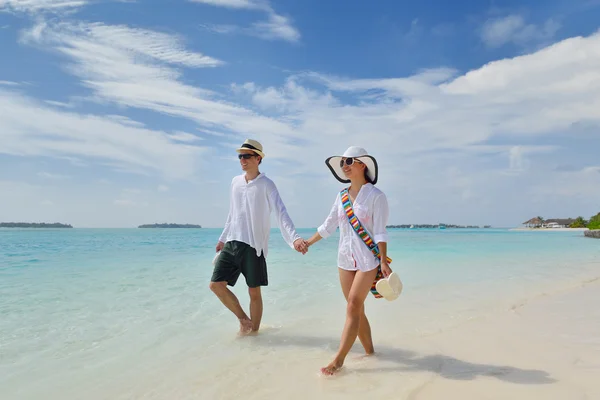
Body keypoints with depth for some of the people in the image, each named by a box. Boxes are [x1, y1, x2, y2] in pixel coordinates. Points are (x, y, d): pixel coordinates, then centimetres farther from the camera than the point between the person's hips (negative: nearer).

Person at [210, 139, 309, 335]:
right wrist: (223, 238, 25)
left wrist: (294, 238, -34)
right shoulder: (235, 182, 10)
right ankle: (244, 319, 18)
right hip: (232, 243, 6)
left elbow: (281, 212, -19)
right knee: (216, 284, 1)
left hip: (254, 246, -5)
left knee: (254, 292, 2)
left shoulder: (266, 185, -7)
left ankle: (254, 331, 19)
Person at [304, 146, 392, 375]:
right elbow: (329, 225, 15)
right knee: (356, 309, 9)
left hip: (368, 259, -6)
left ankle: (338, 359, -2)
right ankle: (369, 350, 24)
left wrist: (383, 261, -19)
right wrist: (308, 243, 20)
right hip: (345, 259, 6)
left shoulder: (376, 196, -9)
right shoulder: (342, 196, 7)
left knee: (352, 308, -7)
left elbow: (380, 232, -12)